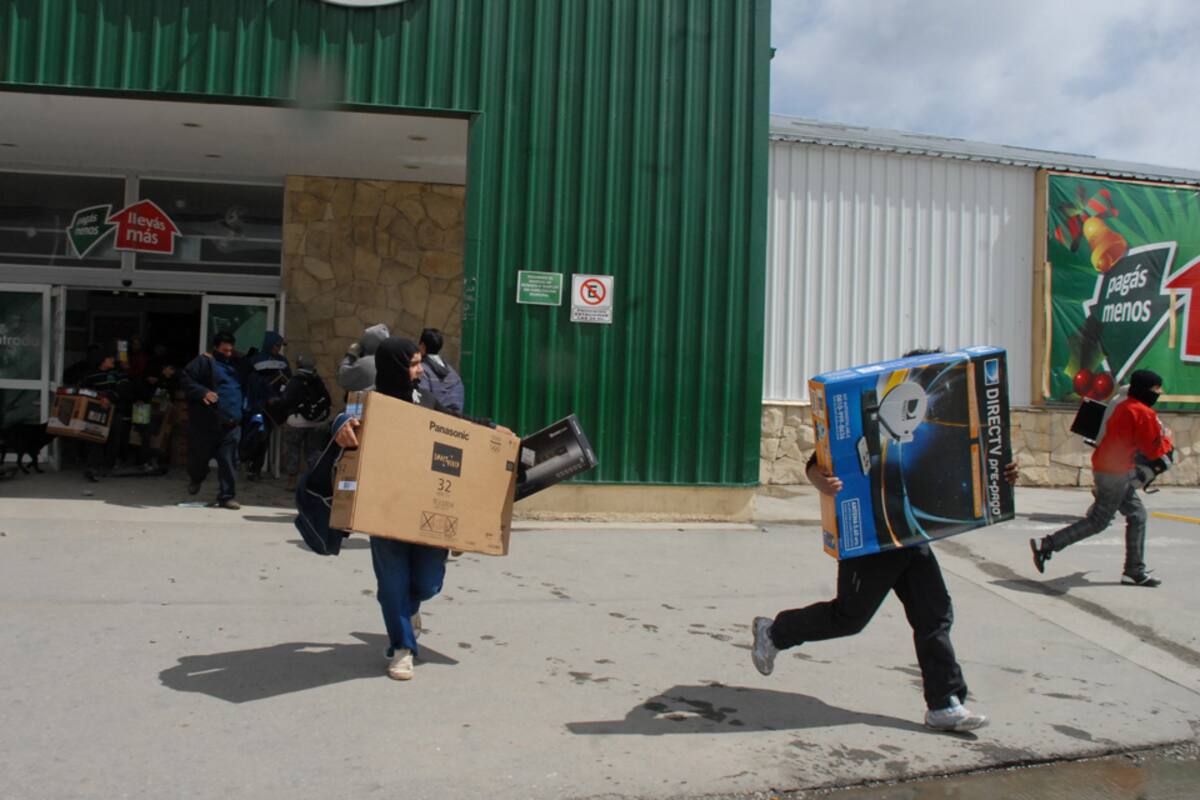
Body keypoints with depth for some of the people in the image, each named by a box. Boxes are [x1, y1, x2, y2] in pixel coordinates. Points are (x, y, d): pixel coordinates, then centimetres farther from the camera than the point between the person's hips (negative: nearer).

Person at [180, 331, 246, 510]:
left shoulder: (236, 365, 17)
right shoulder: (204, 361, -2)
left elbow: (244, 389, 30)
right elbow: (185, 379, -9)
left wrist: (243, 408, 17)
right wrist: (202, 392, -23)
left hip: (231, 424, 4)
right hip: (206, 423, -4)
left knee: (229, 461, -1)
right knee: (200, 455, 9)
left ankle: (226, 496, 4)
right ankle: (195, 478, 42)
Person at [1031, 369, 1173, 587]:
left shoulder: (1123, 407, 12)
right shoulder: (1144, 414, -16)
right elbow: (1154, 451, -12)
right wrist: (1167, 440, 6)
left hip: (1104, 468, 10)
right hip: (1116, 473, -10)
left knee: (1137, 515, 15)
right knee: (1097, 522, -3)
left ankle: (1135, 571, 18)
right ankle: (1046, 546, -5)